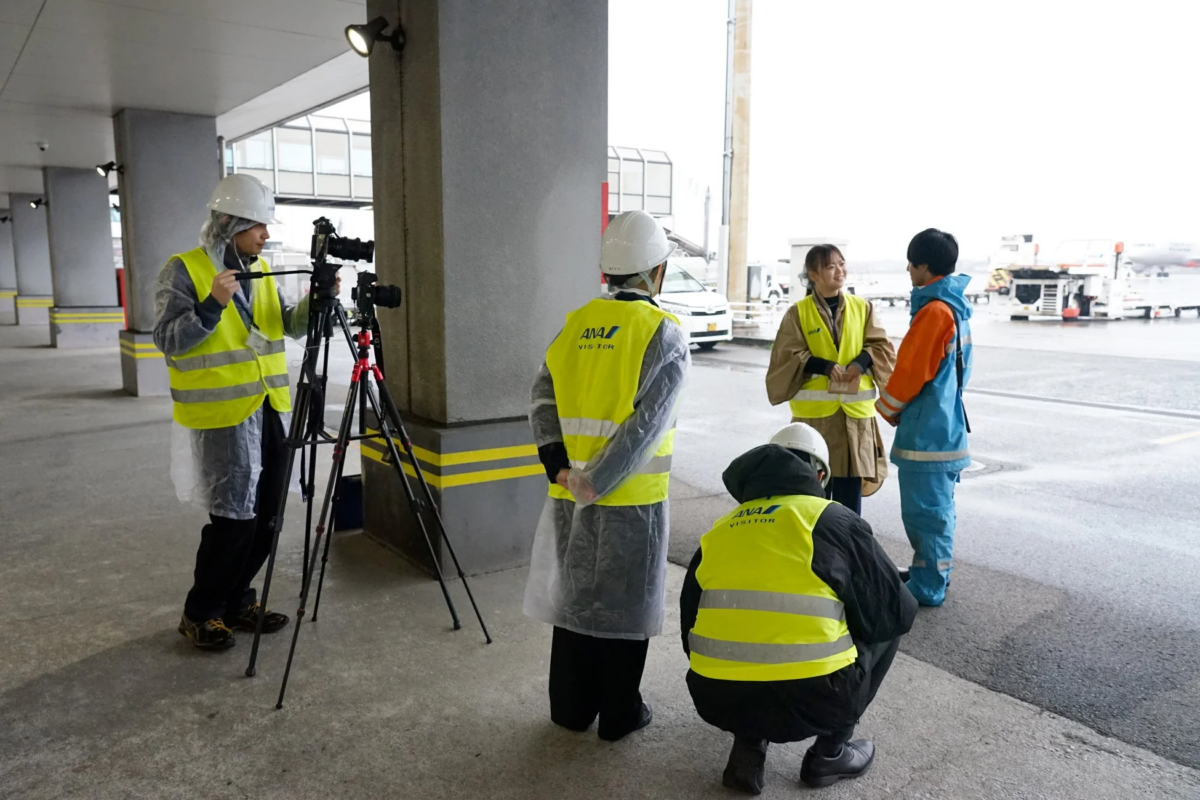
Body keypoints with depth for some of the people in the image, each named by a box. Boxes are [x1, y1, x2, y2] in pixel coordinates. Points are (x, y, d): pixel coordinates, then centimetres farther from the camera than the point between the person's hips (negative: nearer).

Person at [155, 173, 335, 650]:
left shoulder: (260, 270, 12)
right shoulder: (184, 271, -8)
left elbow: (291, 326, 11)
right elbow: (169, 341, -13)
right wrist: (212, 305, -25)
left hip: (270, 411, 7)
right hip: (221, 417, -7)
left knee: (264, 517, 11)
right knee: (233, 519, -4)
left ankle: (237, 601, 27)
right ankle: (199, 613, 15)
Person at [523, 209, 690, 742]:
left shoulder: (574, 325, 6)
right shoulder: (664, 334, -10)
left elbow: (543, 400, -1)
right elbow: (646, 424, -19)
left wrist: (562, 470, -7)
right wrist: (599, 483, -16)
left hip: (569, 494, 5)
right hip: (630, 498, -5)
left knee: (574, 591, 17)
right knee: (623, 602, 9)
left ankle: (571, 708, 31)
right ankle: (619, 714, 23)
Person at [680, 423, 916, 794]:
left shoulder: (718, 530, 12)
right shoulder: (834, 520, 1)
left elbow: (690, 627, 18)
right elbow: (898, 611, 8)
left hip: (716, 700, 4)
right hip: (809, 702, -4)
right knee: (885, 627, 21)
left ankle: (747, 749, 18)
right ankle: (829, 753, 22)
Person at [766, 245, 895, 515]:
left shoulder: (863, 307, 8)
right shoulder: (798, 312, -1)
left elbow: (881, 346, 5)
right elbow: (787, 356, -5)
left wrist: (861, 362, -15)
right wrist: (824, 366, -19)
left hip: (855, 409, 3)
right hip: (813, 411, -2)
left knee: (851, 486, 7)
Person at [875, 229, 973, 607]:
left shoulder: (934, 310, -19)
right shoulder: (955, 307, 12)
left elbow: (910, 372, -18)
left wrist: (886, 410, -2)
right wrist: (899, 409, 17)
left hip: (926, 429, -10)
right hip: (945, 424, 10)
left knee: (926, 510, -2)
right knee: (936, 506, 19)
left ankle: (927, 587, 7)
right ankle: (933, 572, 31)